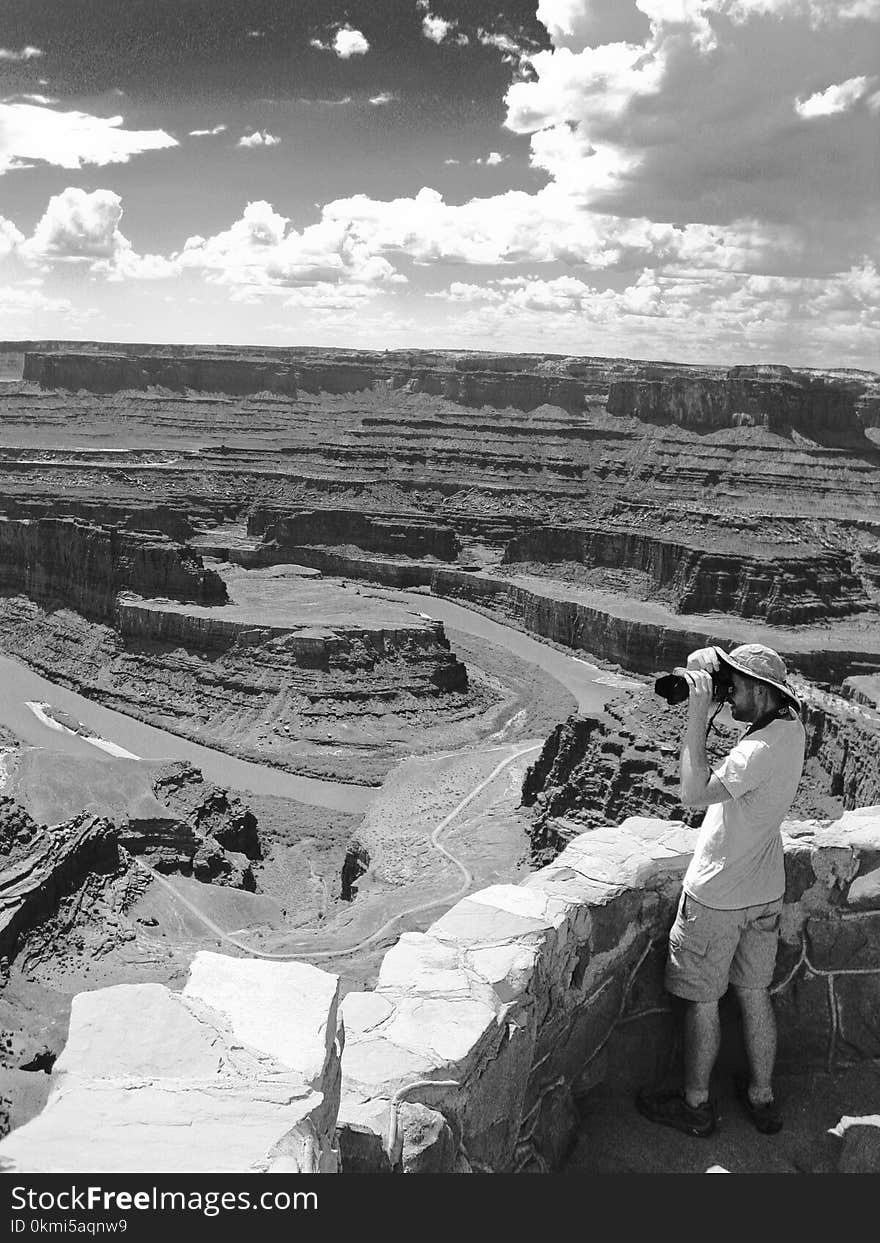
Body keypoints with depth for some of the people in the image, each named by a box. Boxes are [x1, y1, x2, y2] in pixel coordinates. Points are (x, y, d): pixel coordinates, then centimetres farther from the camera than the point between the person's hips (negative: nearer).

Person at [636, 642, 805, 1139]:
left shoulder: (760, 750, -30)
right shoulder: (790, 727, -4)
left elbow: (695, 793, -36)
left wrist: (698, 712, -34)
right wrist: (703, 694, -7)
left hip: (717, 897, -8)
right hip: (765, 892, 8)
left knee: (703, 1002, 10)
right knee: (756, 994, 21)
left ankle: (696, 1106, 26)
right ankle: (762, 1097, 35)